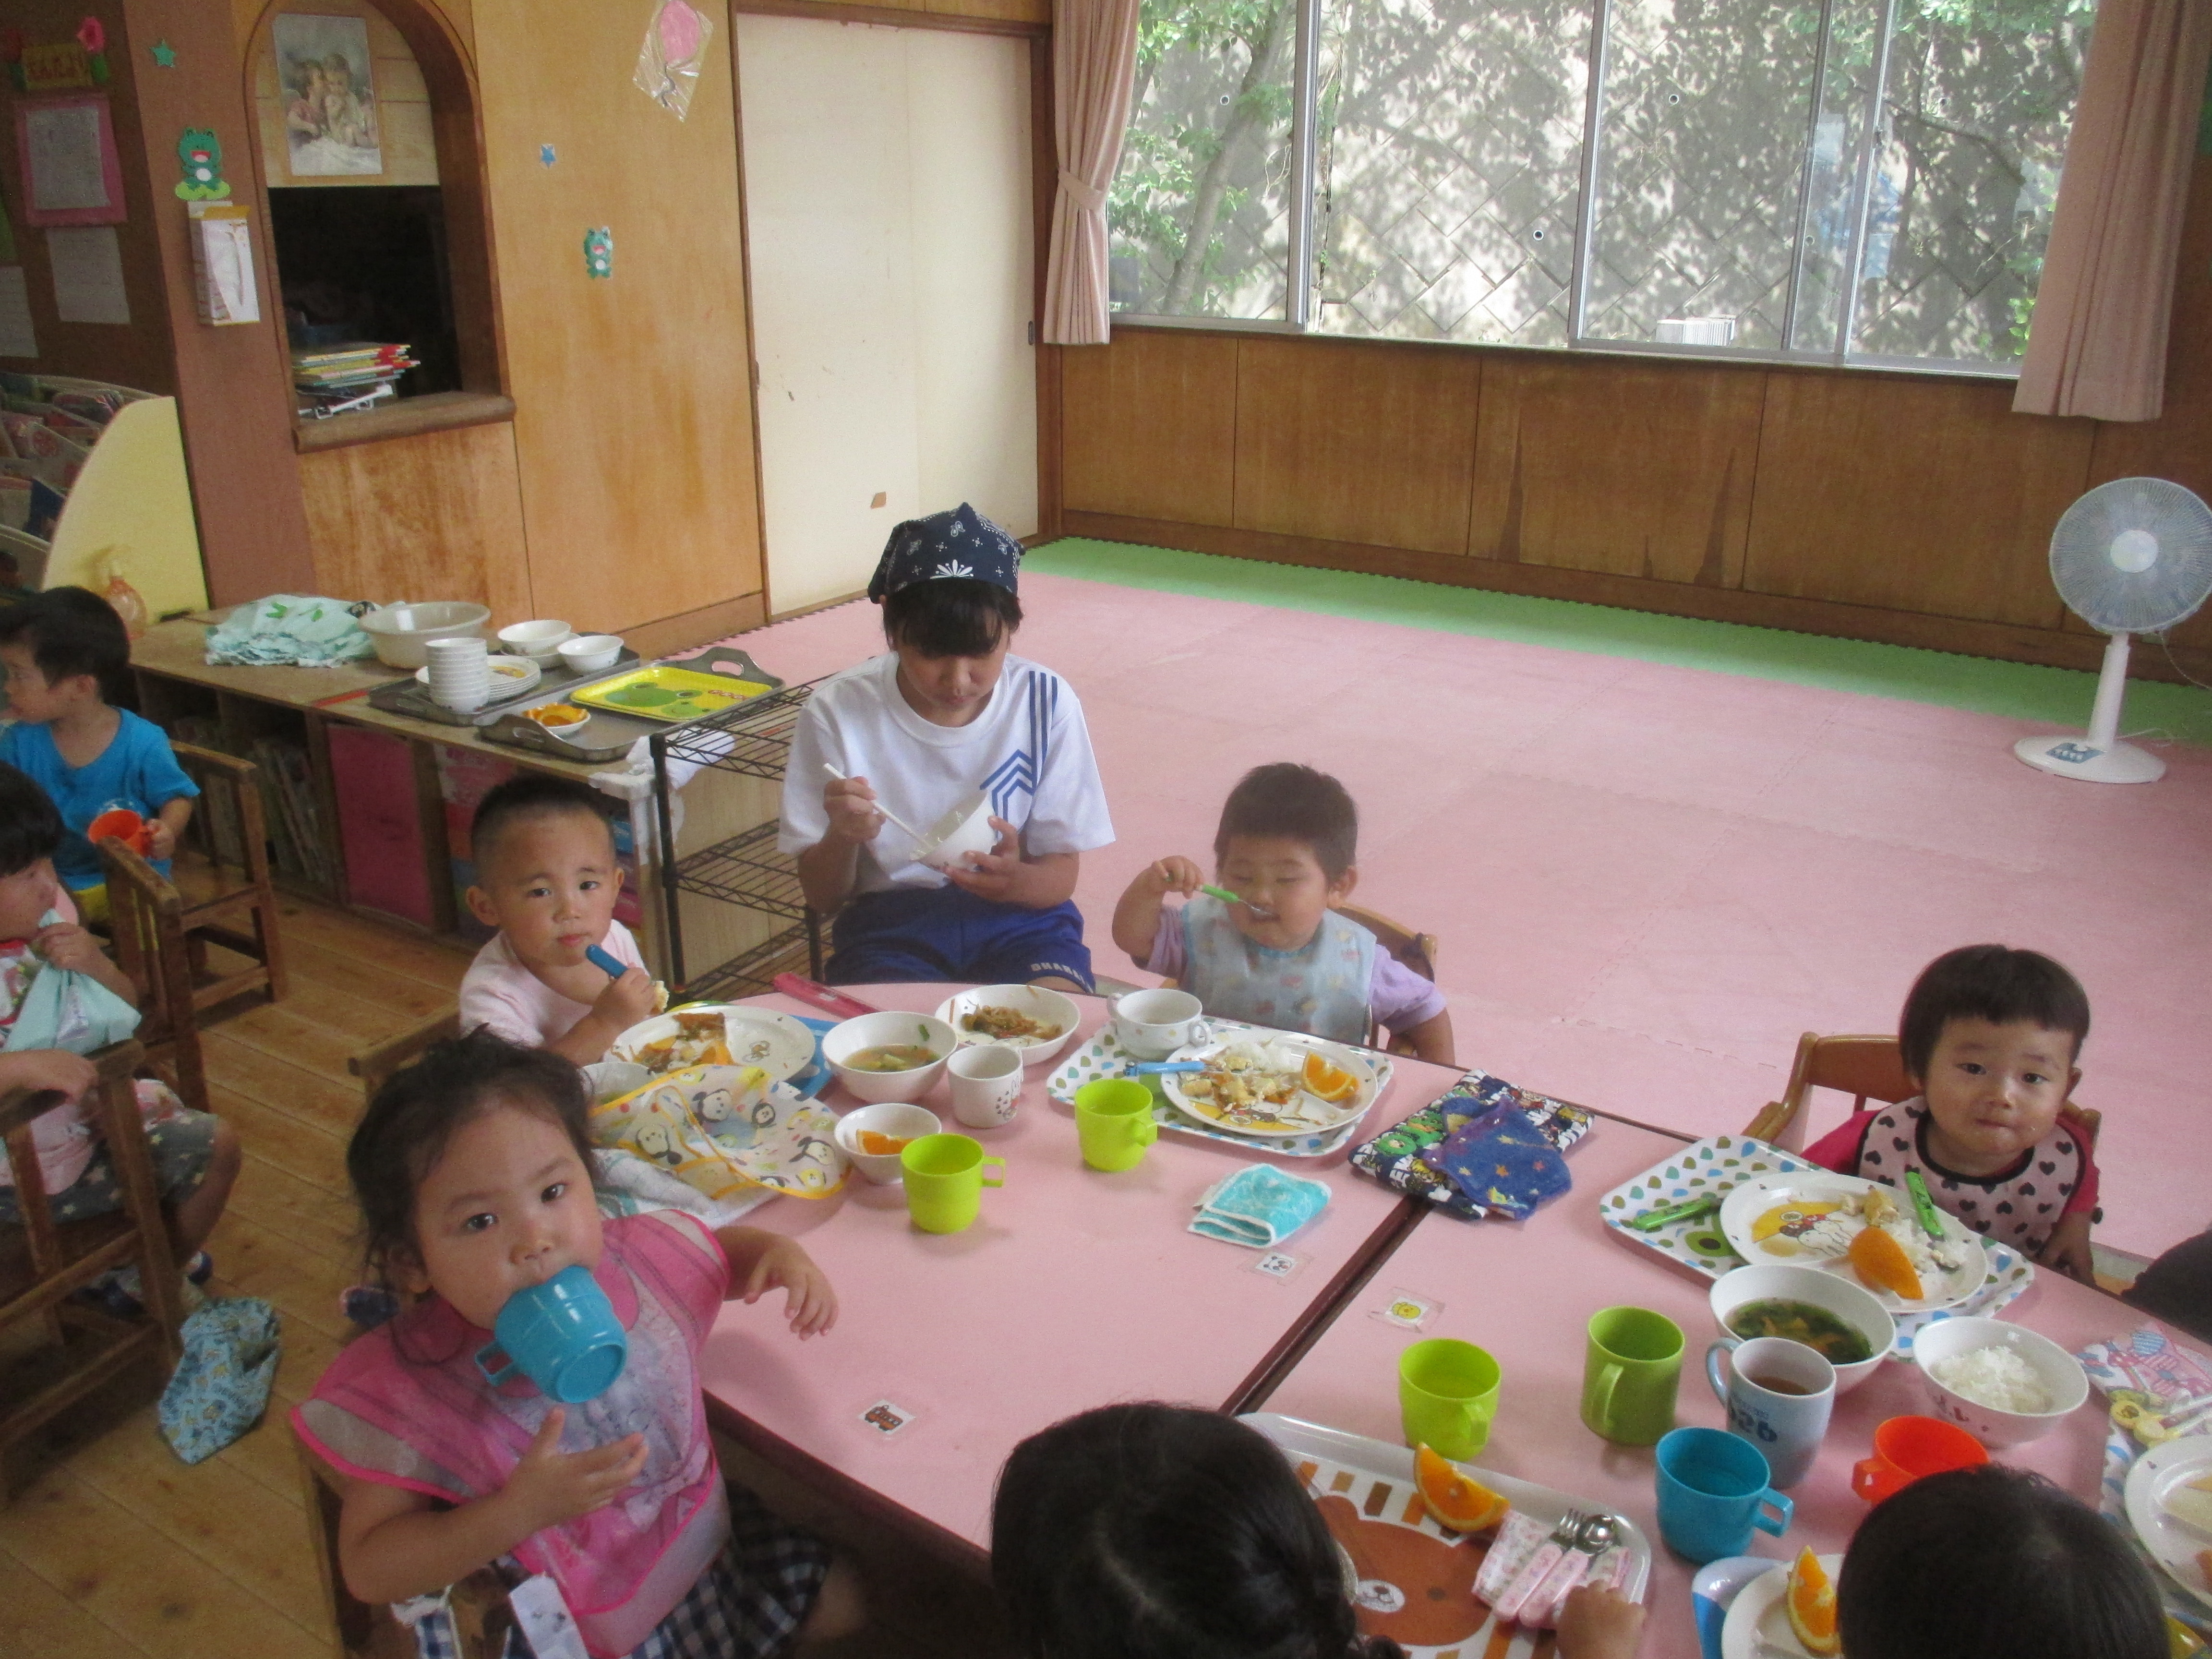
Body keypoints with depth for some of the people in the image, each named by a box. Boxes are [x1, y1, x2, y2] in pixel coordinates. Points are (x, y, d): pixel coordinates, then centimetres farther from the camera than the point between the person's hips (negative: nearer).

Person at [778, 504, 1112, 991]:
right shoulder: (838, 711, -9)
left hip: (1019, 917, 1)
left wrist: (1016, 880, -25)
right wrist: (842, 837, -24)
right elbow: (821, 896, 0)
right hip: (890, 920, -1)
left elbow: (1062, 874, 0)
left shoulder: (1046, 702, -7)